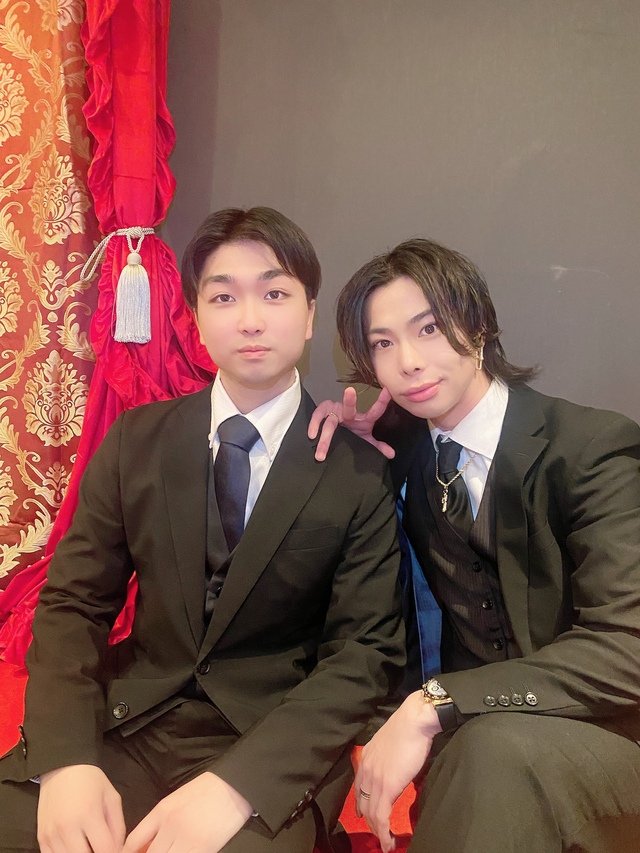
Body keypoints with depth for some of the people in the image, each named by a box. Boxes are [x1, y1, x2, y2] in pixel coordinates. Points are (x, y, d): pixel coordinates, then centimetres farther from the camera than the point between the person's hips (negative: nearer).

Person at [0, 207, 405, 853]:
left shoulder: (359, 474, -5)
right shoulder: (135, 441, 2)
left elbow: (366, 652, -7)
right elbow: (72, 603, 2)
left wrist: (237, 783, -20)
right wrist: (67, 759, -15)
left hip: (273, 745, -1)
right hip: (124, 725, 2)